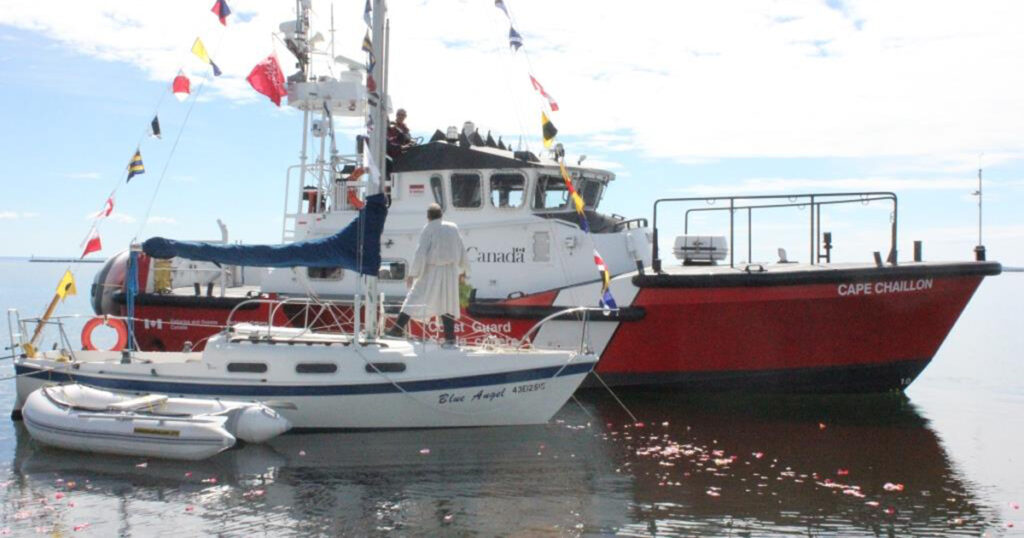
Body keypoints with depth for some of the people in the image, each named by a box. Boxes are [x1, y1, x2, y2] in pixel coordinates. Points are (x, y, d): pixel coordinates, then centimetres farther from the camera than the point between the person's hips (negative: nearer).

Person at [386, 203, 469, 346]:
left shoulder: (428, 229, -7)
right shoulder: (453, 228, 9)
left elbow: (421, 253, -13)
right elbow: (462, 250, 15)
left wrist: (412, 274, -11)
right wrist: (463, 270, 27)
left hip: (431, 271, -4)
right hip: (450, 271, 4)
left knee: (415, 298, 1)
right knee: (447, 303, 9)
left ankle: (398, 328, -1)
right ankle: (450, 337, 5)